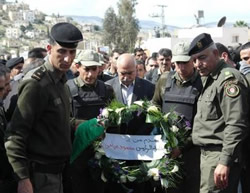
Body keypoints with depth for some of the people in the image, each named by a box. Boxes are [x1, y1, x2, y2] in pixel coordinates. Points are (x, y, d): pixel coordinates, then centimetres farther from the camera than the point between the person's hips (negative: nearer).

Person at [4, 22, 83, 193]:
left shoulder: (61, 82, 10)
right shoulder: (36, 84, -18)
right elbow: (16, 135, -21)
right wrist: (23, 178, -23)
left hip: (56, 171, 9)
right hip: (41, 174, -9)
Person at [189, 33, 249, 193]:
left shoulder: (229, 78, -14)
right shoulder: (209, 79, 16)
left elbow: (236, 125, -21)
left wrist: (225, 162, -24)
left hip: (219, 156, -9)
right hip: (208, 154, 9)